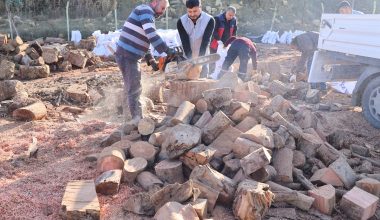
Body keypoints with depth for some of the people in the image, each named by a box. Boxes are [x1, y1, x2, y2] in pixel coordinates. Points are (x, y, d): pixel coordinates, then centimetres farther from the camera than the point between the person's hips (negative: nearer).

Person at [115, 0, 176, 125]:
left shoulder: (147, 15, 21)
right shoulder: (146, 11, -10)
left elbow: (145, 41, 22)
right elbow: (151, 34, -27)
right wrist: (167, 50, -29)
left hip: (129, 56, 10)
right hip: (127, 56, -10)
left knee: (131, 87, 17)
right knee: (134, 89, -8)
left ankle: (127, 114, 27)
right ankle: (137, 118, -4)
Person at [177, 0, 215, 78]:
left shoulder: (209, 20, -14)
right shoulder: (181, 21, -10)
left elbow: (205, 41, -19)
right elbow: (185, 42, -16)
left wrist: (199, 58, -28)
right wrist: (190, 59, -26)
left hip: (202, 55, -1)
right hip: (187, 56, 1)